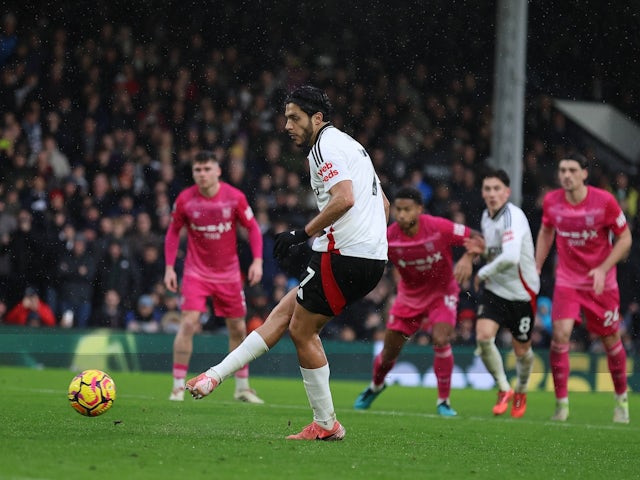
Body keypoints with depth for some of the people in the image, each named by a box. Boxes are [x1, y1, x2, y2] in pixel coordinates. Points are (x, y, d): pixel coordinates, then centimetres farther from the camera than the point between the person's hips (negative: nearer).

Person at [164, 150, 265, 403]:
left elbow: (253, 228, 1)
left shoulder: (235, 197, -9)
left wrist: (257, 260, -10)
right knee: (188, 323, -17)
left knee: (238, 329, 8)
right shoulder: (185, 199, -8)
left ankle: (242, 387, 23)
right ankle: (178, 386, -10)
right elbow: (173, 232, 5)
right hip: (196, 272, -2)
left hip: (228, 273, 2)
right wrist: (169, 267, -2)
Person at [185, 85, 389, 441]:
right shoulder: (349, 145, 23)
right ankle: (216, 376, 11)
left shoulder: (326, 145, -8)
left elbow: (344, 199, -24)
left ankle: (326, 424, 6)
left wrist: (303, 234, -19)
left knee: (302, 331, 1)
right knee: (282, 314, 10)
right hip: (372, 258, 10)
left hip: (343, 256, -10)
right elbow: (383, 204, 26)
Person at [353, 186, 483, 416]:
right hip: (409, 295, 2)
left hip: (442, 293, -2)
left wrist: (467, 259, -35)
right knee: (390, 350, 7)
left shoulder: (439, 228, -26)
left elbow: (476, 238, -16)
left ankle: (443, 401, -9)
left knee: (441, 340, -25)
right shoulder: (389, 237, -20)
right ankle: (375, 387, 42)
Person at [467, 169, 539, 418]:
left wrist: (483, 273, -20)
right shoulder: (486, 216, 5)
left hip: (521, 292, -6)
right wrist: (481, 250, -1)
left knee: (521, 350, 7)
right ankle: (504, 389, 4)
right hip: (494, 288, 6)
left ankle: (521, 391, 38)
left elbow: (510, 258, -35)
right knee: (483, 336, -16)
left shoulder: (513, 217, -22)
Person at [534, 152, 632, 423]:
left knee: (611, 340, 7)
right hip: (567, 280, 1)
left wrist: (603, 269, -18)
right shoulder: (551, 202, -6)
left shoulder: (604, 201, -15)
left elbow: (625, 239, -7)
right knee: (560, 334, -17)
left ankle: (621, 399, 29)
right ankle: (561, 403, -9)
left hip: (602, 282, -1)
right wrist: (536, 268, 9)